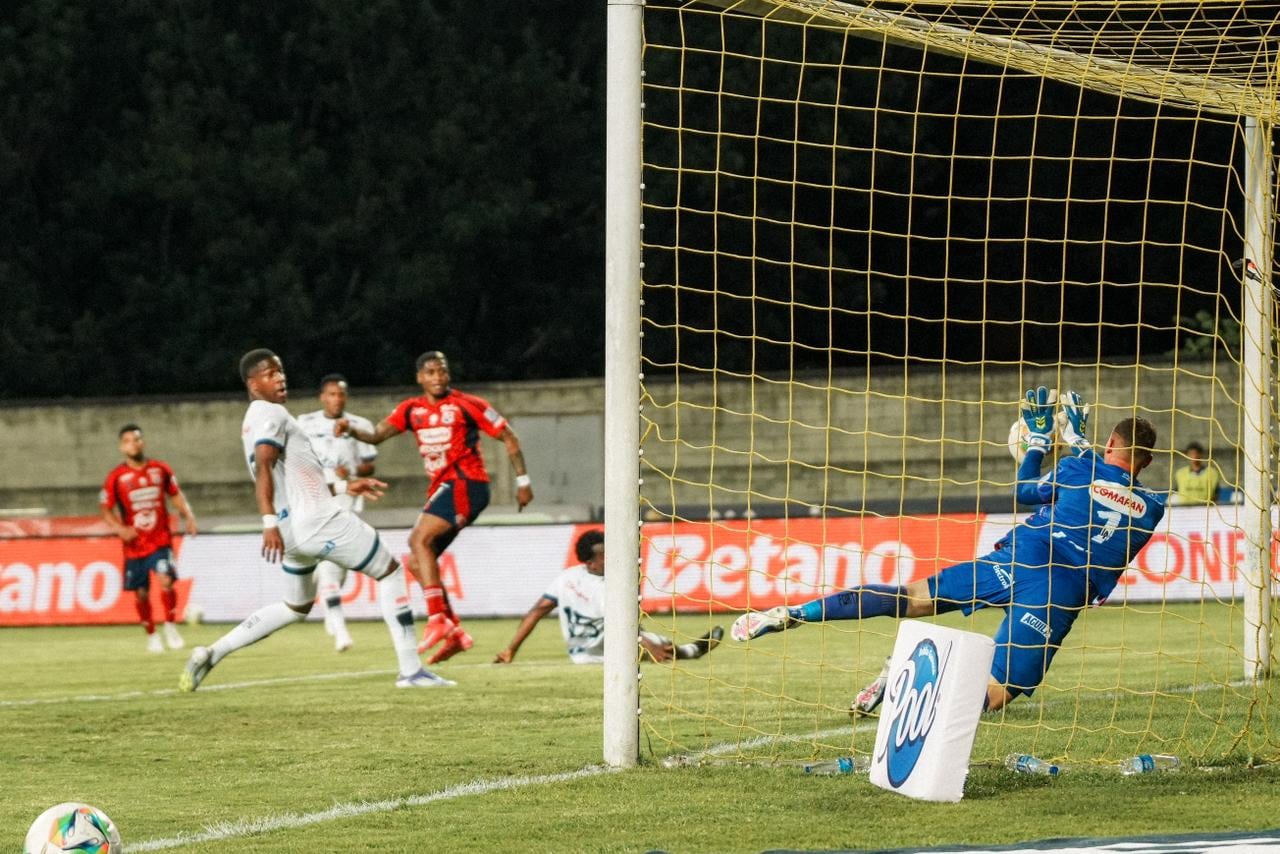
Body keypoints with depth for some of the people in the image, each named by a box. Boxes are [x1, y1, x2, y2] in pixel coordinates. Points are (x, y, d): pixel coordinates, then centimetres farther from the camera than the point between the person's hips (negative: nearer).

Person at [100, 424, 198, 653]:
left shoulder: (160, 469, 2)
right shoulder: (116, 477, -4)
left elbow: (176, 494, 14)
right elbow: (105, 507, -1)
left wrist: (188, 516, -1)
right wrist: (119, 528, -17)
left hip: (160, 540, 0)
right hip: (134, 544, 0)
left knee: (166, 580, -20)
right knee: (141, 593, 5)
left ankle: (169, 626, -3)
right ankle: (151, 636, 24)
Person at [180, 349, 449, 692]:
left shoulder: (253, 423, 21)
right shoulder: (271, 415, -8)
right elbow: (263, 467, -24)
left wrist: (343, 486, 28)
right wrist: (269, 521, -35)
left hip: (293, 530, 9)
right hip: (319, 522, -9)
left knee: (296, 607, 26)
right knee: (390, 572, 7)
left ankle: (211, 654, 13)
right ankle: (410, 671, 2)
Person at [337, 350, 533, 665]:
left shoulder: (467, 405, -5)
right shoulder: (412, 410, 11)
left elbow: (507, 436, 2)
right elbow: (377, 435, 4)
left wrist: (522, 480, 1)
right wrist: (350, 429, -16)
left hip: (466, 484, -8)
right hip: (441, 488, 8)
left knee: (420, 539, -23)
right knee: (417, 562, 5)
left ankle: (437, 619, -26)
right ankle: (455, 633, 9)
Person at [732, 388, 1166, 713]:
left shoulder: (1080, 469, 11)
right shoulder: (1151, 509, 13)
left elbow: (1026, 490, 29)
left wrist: (1040, 437, 41)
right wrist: (1078, 441, 45)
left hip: (1022, 559, 1)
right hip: (1068, 592, -1)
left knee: (913, 598, 9)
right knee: (995, 693, -4)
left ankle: (794, 613, -3)